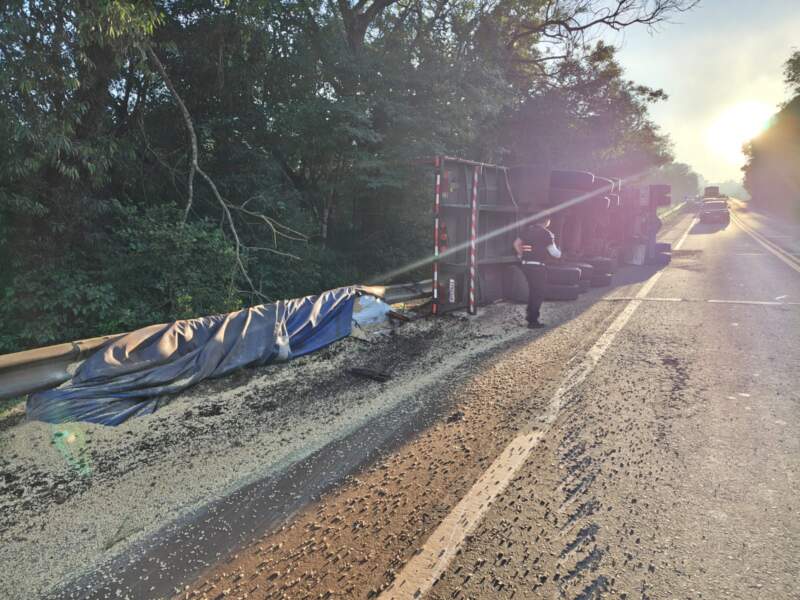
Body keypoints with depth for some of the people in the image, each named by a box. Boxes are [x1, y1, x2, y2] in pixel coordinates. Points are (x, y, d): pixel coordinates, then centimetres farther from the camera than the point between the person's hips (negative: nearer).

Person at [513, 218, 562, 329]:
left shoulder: (527, 229, 8)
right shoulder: (546, 233, -12)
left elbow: (516, 243, 14)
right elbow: (553, 252, -12)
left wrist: (521, 256, 22)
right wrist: (559, 253, 10)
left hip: (526, 264, 7)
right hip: (537, 266, -7)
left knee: (533, 290, 21)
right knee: (538, 293, 3)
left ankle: (530, 315, 29)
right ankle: (533, 321, 5)